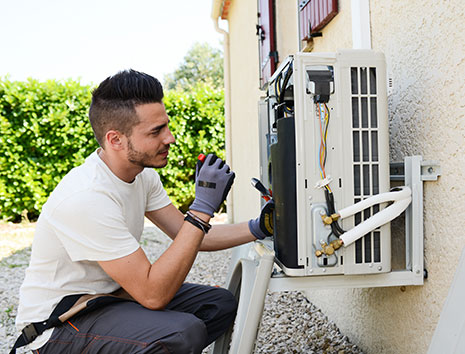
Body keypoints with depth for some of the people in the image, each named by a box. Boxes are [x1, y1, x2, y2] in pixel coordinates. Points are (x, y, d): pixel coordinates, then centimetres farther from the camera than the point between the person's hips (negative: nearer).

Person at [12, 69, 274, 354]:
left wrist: (256, 229, -7)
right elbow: (153, 295, -31)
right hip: (59, 321, -8)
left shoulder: (143, 175, -2)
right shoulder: (87, 198, -30)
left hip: (108, 294, 9)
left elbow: (188, 237, 5)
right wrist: (203, 208, -32)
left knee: (220, 304, 3)